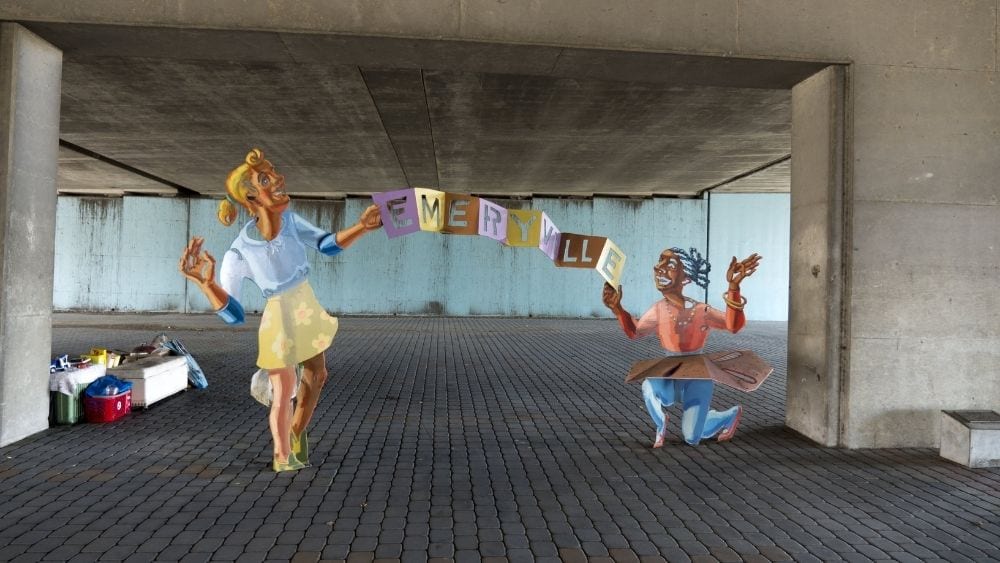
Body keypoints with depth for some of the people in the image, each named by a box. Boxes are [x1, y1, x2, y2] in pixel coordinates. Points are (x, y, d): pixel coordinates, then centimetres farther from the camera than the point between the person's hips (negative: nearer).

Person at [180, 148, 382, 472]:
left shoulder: (290, 220, -16)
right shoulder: (240, 253, -27)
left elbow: (328, 245, -3)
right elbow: (233, 315, -22)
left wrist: (361, 227, -19)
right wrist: (204, 282, -38)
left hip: (308, 310, 6)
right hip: (279, 319, -5)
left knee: (316, 376, 20)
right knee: (283, 393, 6)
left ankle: (297, 434, 45)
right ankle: (282, 457, 31)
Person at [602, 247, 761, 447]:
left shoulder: (700, 310, -20)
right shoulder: (659, 310, -8)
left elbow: (733, 325, -33)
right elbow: (634, 331, -11)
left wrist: (733, 286, -44)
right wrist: (617, 308, -26)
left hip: (697, 379, -2)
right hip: (670, 378, 3)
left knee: (692, 438, -4)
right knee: (649, 385, -33)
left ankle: (732, 414, 28)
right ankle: (661, 424, 1)